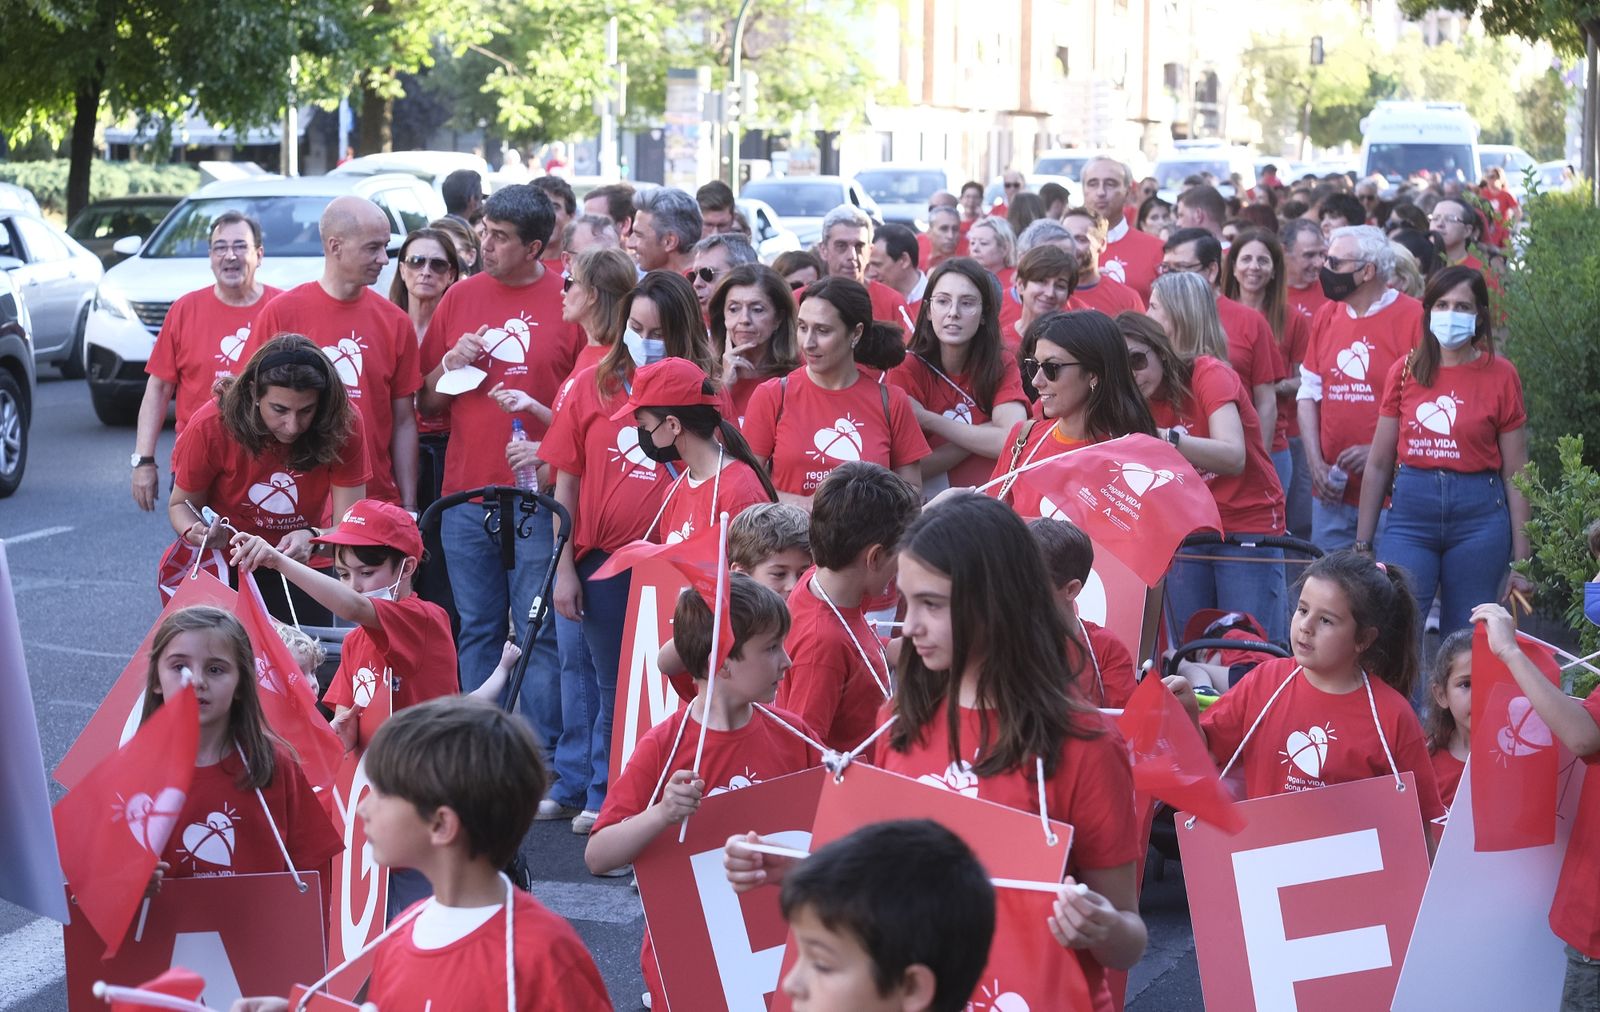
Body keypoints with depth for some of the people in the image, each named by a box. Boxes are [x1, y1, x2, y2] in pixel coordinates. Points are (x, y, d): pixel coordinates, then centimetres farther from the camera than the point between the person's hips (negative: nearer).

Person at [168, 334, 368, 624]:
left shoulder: (343, 423, -26)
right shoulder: (210, 426, -27)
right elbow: (182, 504, -11)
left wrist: (312, 538, -48)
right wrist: (195, 532, -35)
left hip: (301, 565, 1)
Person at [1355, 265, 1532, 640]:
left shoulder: (1500, 375, 0)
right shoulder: (1405, 372, 5)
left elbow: (1515, 476, 1)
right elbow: (1378, 465, 10)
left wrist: (1521, 560, -2)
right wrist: (1362, 544, 9)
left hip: (1479, 515, -1)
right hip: (1410, 514, 2)